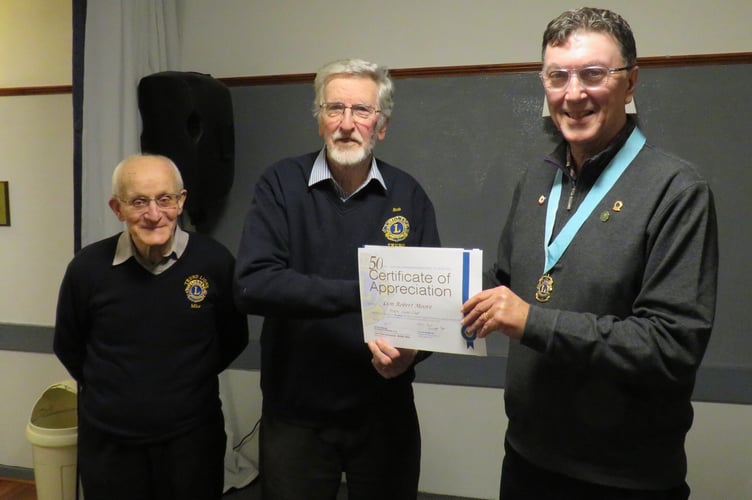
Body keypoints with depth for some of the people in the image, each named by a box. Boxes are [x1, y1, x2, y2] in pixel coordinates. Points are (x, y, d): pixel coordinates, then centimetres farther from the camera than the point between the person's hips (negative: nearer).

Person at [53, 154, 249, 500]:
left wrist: (190, 381, 5)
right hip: (108, 442, 1)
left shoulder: (215, 261, -12)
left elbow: (234, 339, 3)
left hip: (193, 437, 0)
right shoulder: (87, 268, -9)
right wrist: (111, 392, 8)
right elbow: (68, 347, 7)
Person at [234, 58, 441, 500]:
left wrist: (412, 349, -22)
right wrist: (361, 292, -26)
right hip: (295, 416, -1)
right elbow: (253, 285, -18)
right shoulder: (282, 184, -6)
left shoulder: (409, 195, -1)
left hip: (386, 416, 2)